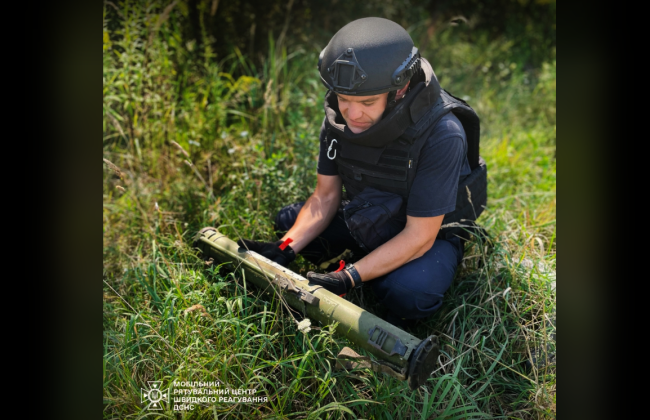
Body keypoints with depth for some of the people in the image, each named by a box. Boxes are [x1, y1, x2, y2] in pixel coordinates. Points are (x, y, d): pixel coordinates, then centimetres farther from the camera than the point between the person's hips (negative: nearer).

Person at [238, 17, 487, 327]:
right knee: (288, 220, -3)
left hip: (430, 232, -5)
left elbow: (419, 236, -29)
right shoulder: (339, 116, -16)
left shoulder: (442, 135, -33)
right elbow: (326, 196, -7)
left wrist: (349, 278, -35)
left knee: (409, 292, -34)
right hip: (365, 220, 5)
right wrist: (285, 249, -23)